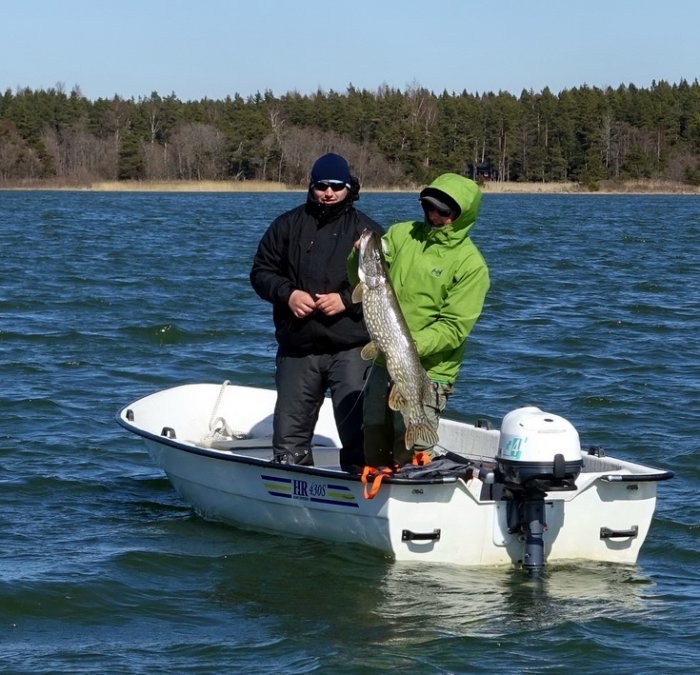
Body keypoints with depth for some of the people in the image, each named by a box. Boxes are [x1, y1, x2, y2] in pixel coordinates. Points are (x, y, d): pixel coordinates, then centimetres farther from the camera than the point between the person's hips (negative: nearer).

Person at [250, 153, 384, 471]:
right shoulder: (288, 225, 10)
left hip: (352, 350, -2)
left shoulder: (368, 231, 3)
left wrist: (347, 300, -14)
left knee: (358, 434, -6)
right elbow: (261, 271, 11)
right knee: (289, 433, 7)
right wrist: (287, 294, -7)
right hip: (297, 349, 3)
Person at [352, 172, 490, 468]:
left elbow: (454, 328, -14)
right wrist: (360, 256, -12)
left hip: (427, 373, -5)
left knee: (411, 455, -8)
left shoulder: (470, 264, -9)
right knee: (374, 449, 14)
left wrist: (412, 346, -28)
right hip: (383, 365, 5)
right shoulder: (401, 234, 6)